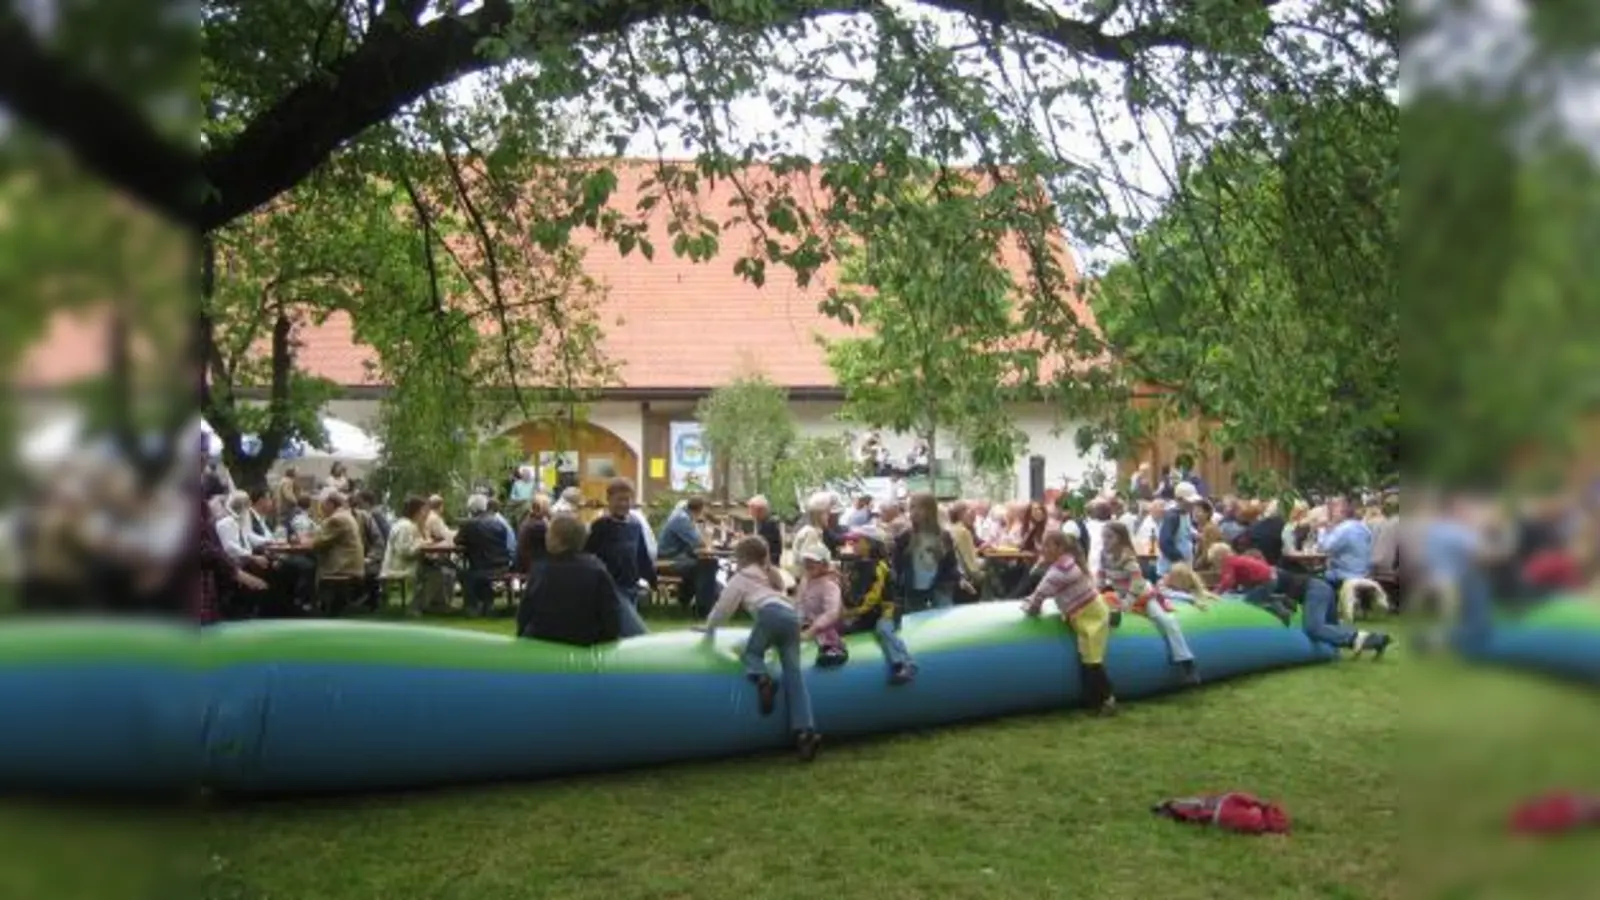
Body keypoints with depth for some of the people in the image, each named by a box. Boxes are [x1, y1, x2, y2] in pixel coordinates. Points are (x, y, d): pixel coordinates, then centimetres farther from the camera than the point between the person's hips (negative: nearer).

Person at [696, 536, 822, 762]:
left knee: (750, 653, 14)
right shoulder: (770, 575, 39)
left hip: (770, 614, -5)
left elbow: (725, 605, 21)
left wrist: (710, 625, 36)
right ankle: (805, 730, -19)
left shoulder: (741, 577, 21)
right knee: (794, 671, -3)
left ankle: (761, 678, -25)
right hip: (791, 615, 5)